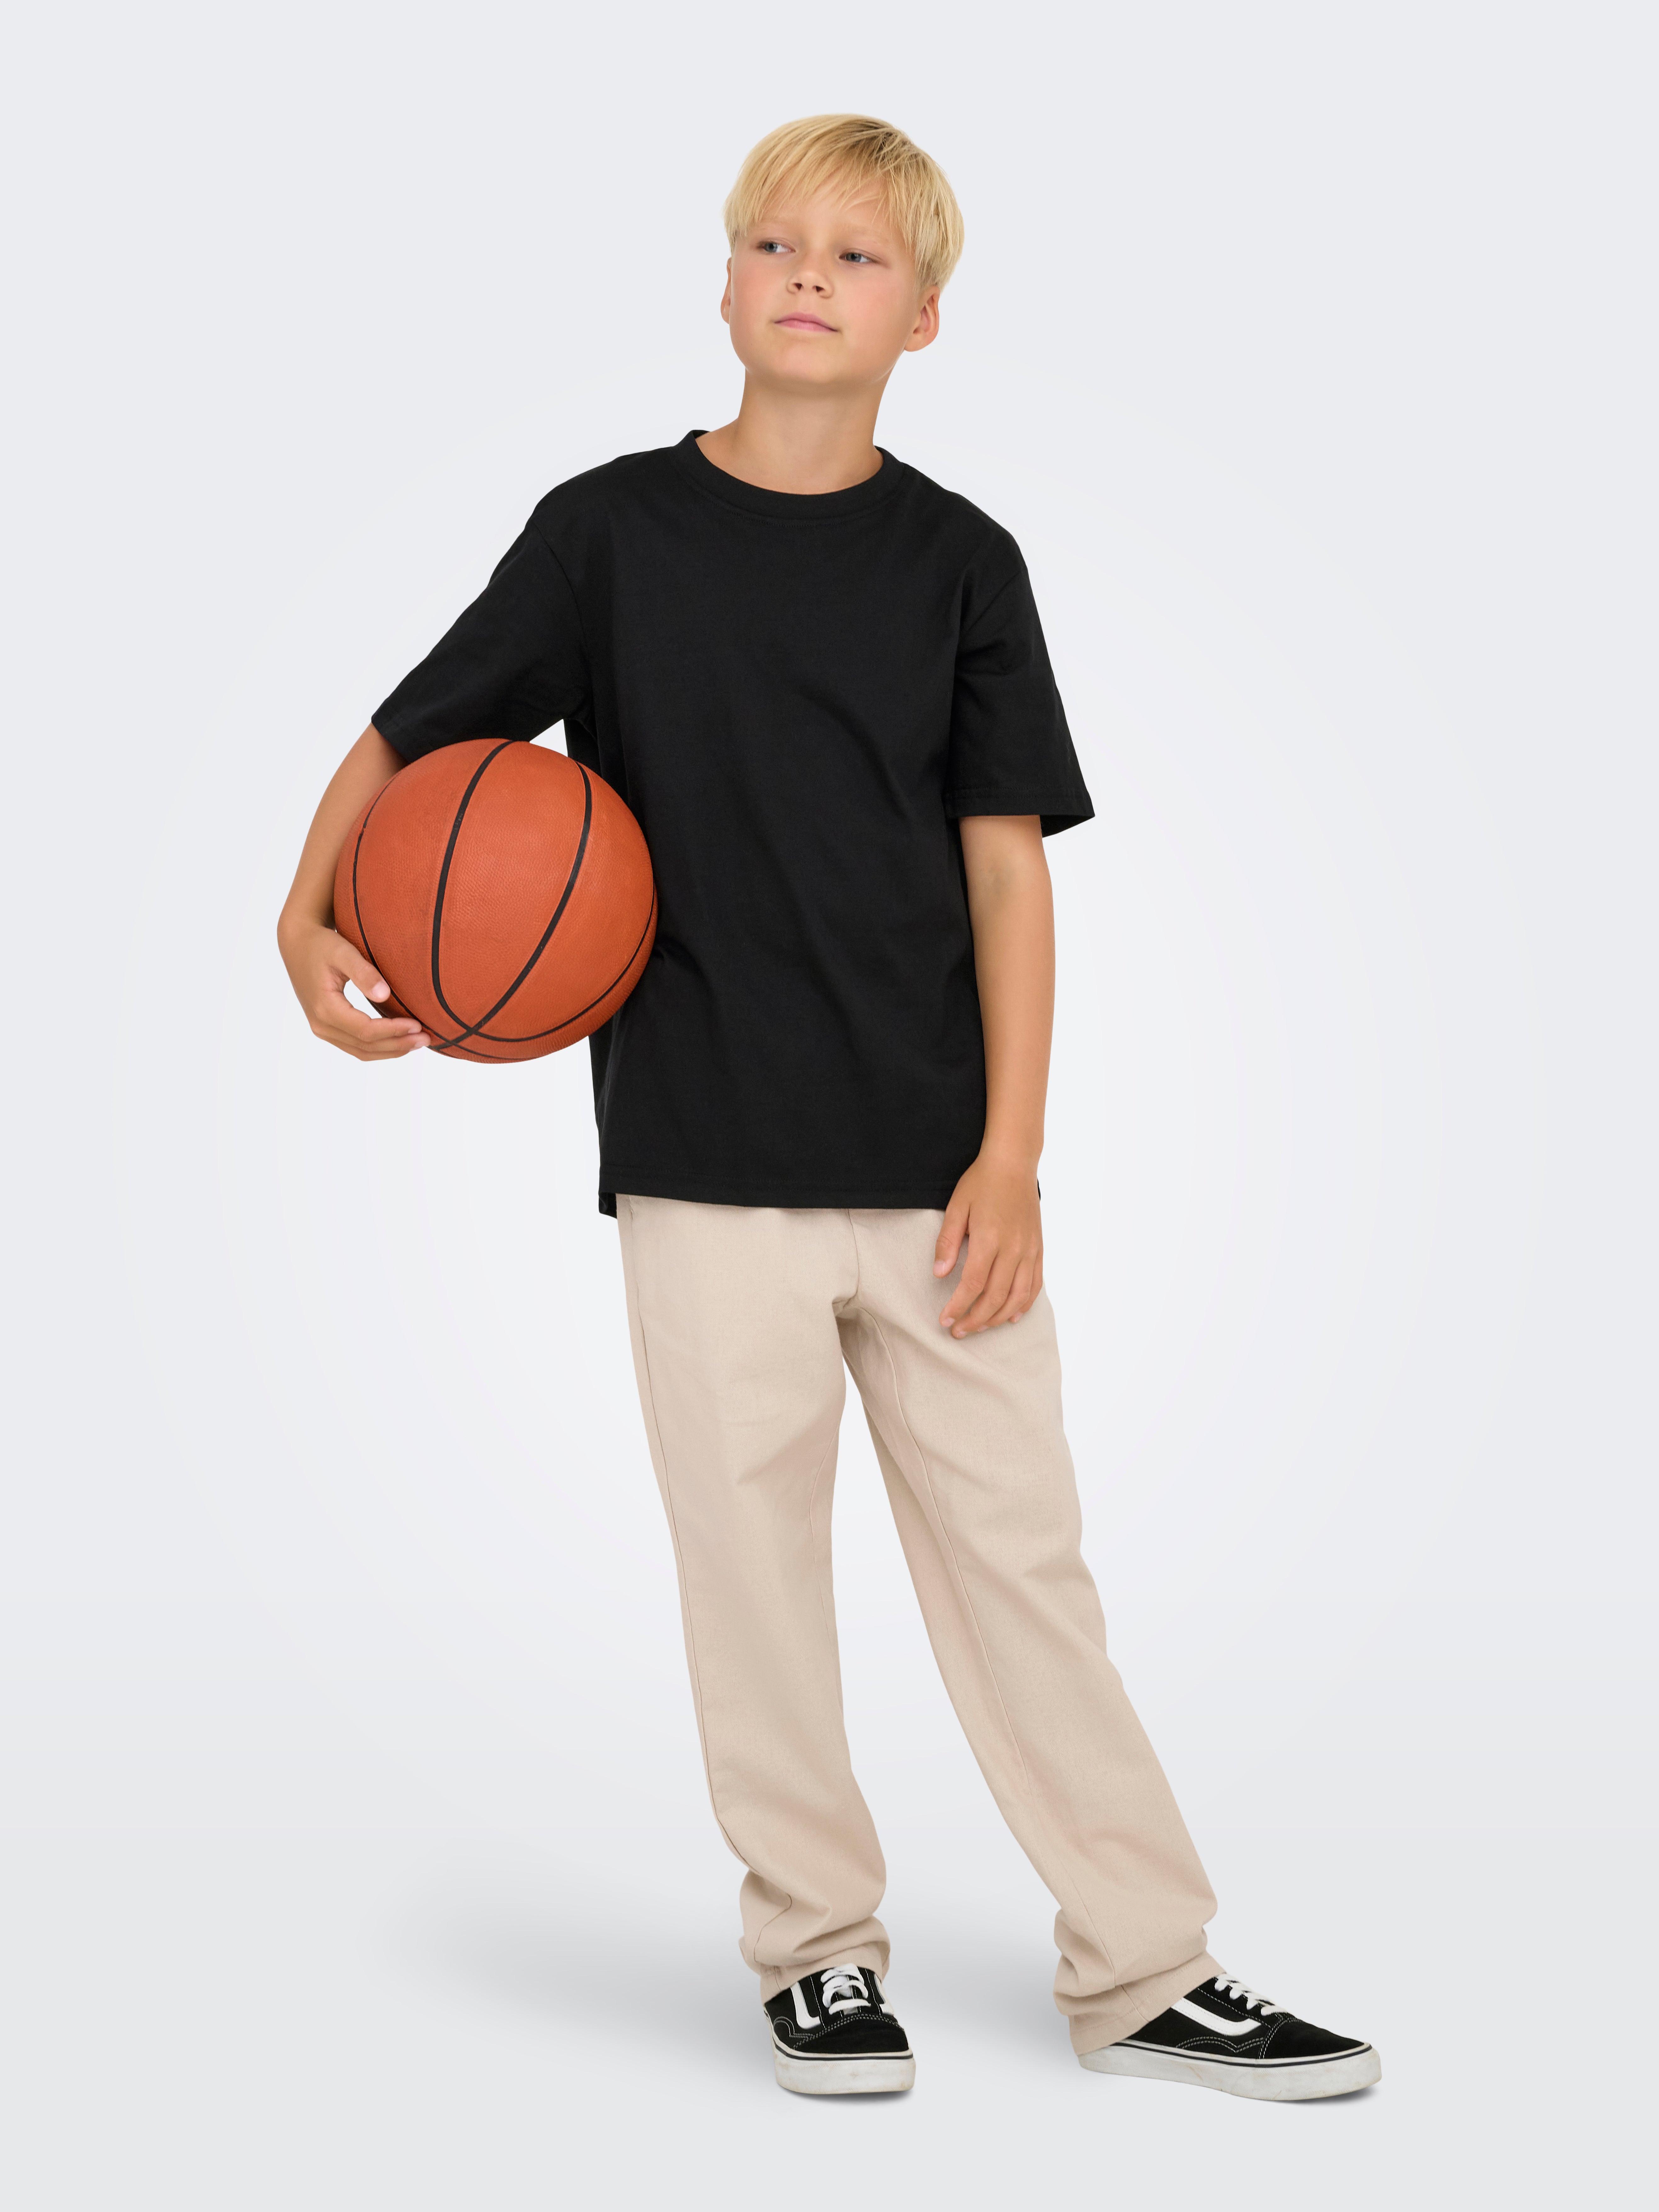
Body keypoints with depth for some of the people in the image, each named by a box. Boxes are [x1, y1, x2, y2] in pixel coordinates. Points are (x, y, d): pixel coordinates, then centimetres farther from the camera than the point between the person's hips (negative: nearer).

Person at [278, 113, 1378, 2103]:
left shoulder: (959, 561, 5)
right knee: (754, 1560, 5)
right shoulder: (612, 531, 2)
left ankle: (1145, 1972, 15)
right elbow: (401, 742, 7)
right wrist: (310, 917, -12)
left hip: (936, 1170, 1)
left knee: (1020, 1554, 5)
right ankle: (818, 1953, 22)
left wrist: (1008, 1158, -4)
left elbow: (1008, 868, 3)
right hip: (709, 1167, -1)